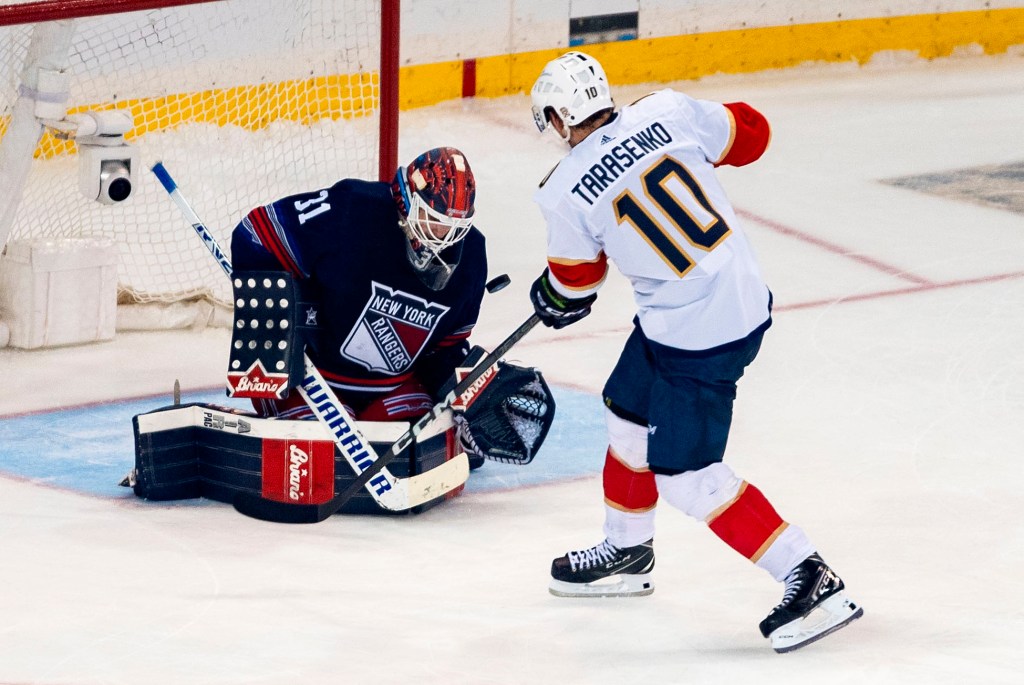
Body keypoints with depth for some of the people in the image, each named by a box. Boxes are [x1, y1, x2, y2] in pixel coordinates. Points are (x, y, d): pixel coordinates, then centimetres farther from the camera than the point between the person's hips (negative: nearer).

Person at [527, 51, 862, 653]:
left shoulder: (566, 193, -13)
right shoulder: (667, 112, -4)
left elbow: (572, 286, 4)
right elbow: (750, 133, 10)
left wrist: (552, 301, 28)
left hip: (697, 340, -8)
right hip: (746, 296, 8)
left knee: (685, 476, -1)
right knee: (630, 412, 24)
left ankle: (811, 580, -3)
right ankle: (628, 553, 42)